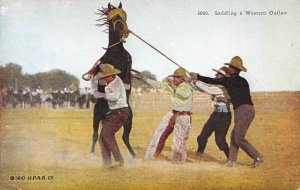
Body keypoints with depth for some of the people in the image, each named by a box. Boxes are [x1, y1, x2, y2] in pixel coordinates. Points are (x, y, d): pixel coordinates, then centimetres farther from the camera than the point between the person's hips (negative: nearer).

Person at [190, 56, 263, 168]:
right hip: (247, 109, 9)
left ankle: (257, 157, -4)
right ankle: (232, 160, 12)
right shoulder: (243, 81, 17)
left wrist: (197, 76, 12)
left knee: (239, 138, -6)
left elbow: (212, 81, 2)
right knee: (234, 136, 12)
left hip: (244, 110, -9)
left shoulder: (229, 80, -4)